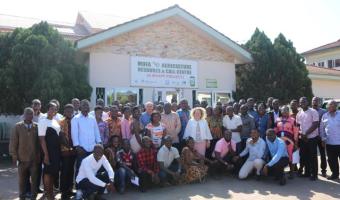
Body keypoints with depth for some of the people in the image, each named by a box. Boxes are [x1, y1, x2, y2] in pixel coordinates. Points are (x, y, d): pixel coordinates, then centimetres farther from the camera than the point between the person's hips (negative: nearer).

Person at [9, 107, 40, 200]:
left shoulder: (37, 126, -2)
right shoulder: (17, 126, -1)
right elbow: (13, 142, 1)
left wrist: (40, 156, -1)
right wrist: (14, 157, -2)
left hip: (35, 159, 0)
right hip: (22, 159, 0)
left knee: (34, 179, 9)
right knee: (22, 180, 11)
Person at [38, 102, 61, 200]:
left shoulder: (56, 121, 11)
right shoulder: (43, 121, -10)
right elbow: (42, 139, -14)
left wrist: (60, 151, 10)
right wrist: (46, 154, -18)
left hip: (57, 151, 7)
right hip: (49, 152, -7)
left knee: (54, 172, 12)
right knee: (48, 172, 0)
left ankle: (51, 192, 24)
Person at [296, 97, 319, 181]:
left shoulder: (313, 112, -9)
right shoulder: (299, 113, 9)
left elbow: (315, 125, -14)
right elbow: (297, 125, 13)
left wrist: (306, 134, -16)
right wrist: (300, 133, -6)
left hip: (312, 137, -6)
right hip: (302, 138, 6)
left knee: (313, 156, 1)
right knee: (304, 156, 11)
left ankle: (314, 174, 11)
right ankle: (307, 172, 23)